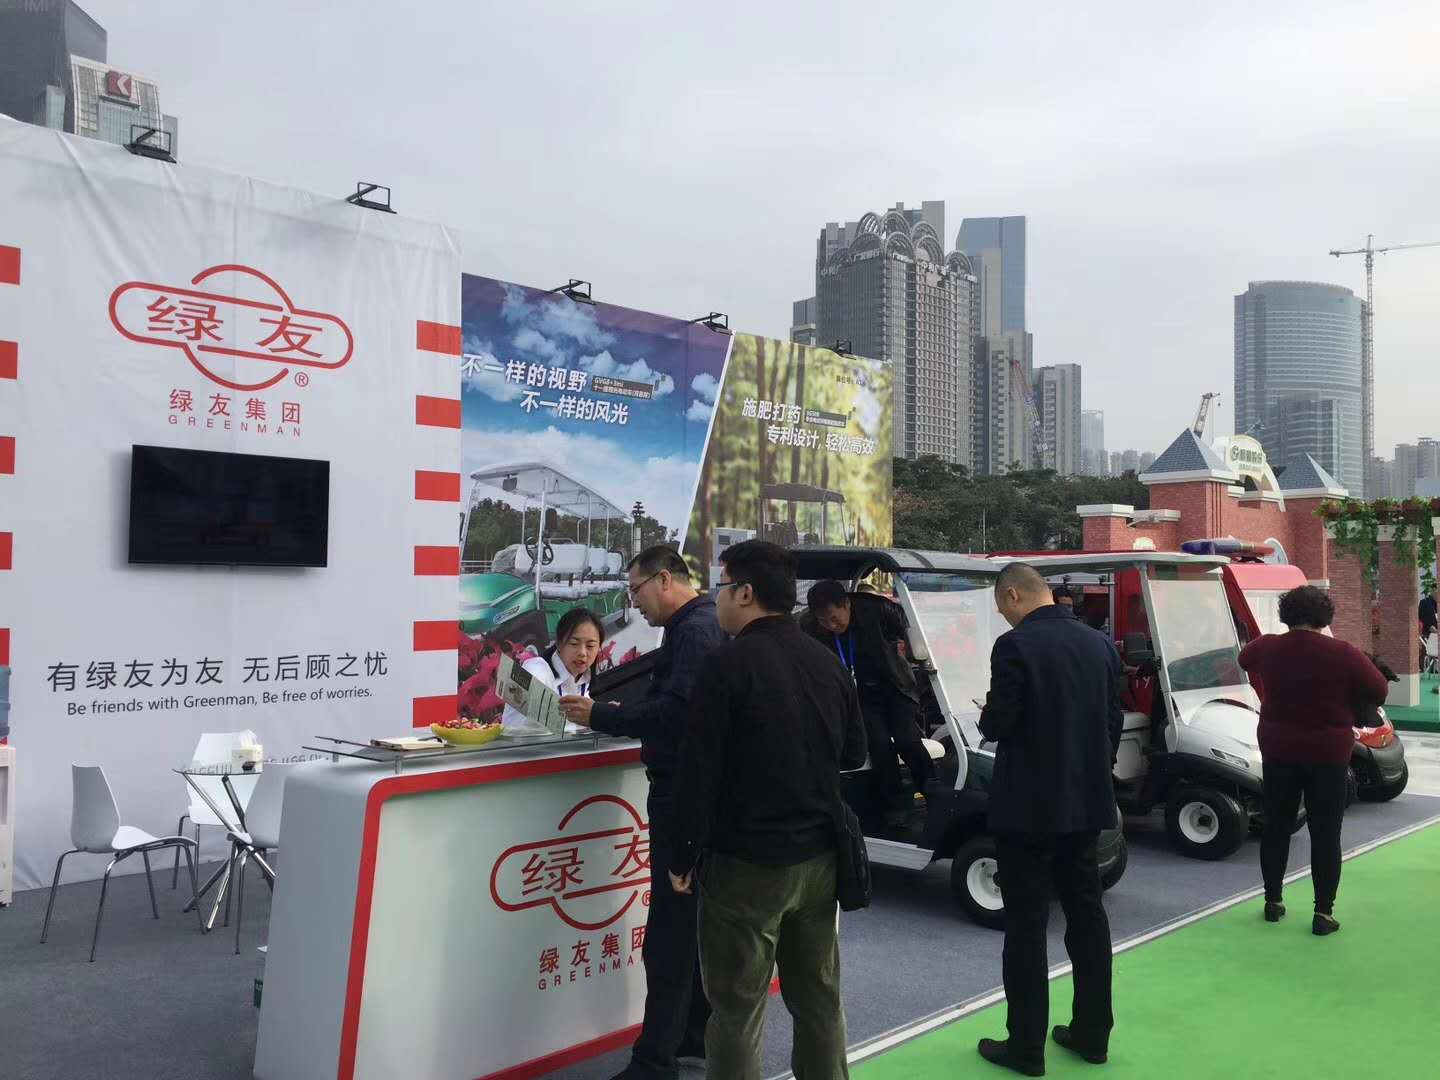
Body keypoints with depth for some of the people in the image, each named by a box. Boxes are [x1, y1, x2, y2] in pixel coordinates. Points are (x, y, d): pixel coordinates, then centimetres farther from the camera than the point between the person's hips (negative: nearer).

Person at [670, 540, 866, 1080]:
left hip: (747, 862, -6)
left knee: (737, 1010, 3)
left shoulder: (730, 663, -15)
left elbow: (700, 769, -16)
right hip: (819, 857, 7)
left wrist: (684, 857, -7)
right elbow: (854, 754, 14)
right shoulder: (829, 662, 5)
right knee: (819, 998, 17)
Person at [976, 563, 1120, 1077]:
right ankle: (1092, 1033, 26)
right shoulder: (1100, 644, 4)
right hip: (1087, 802, 7)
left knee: (1026, 924, 3)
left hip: (1028, 806, -7)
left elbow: (997, 725, -19)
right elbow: (1113, 723, 9)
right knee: (1087, 914, 16)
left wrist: (987, 716, 3)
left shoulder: (1015, 646, -17)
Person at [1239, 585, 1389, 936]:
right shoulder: (1343, 654, -16)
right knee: (1325, 834, 6)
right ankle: (1323, 913, 8)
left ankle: (1273, 901, 23)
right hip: (1328, 755, -3)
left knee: (1276, 827, 15)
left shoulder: (1267, 647, -7)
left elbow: (1244, 658, 16)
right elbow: (1379, 691, -6)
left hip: (1278, 752, 3)